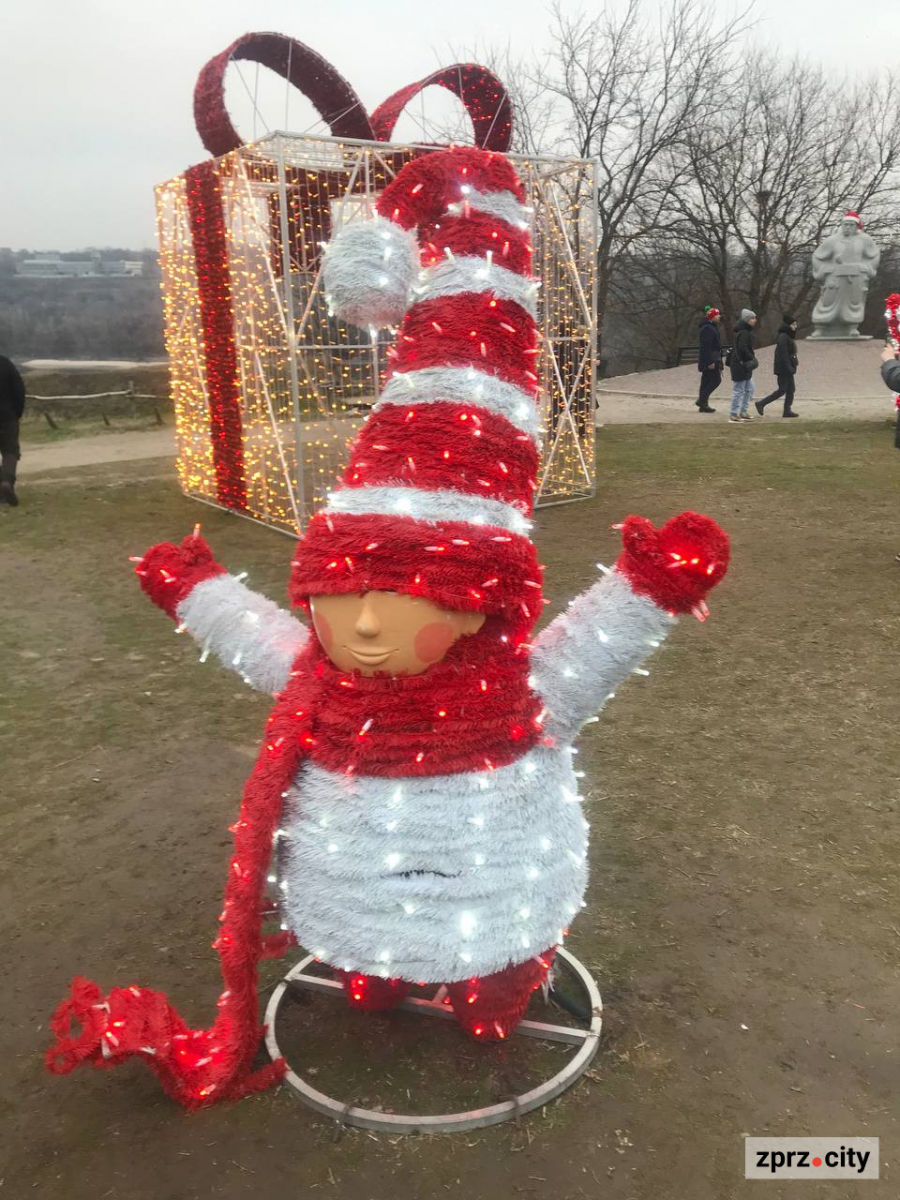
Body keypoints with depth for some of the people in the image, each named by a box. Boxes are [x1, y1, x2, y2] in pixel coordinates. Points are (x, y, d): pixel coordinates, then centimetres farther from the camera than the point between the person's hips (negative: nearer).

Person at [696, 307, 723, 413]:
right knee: (716, 379, -9)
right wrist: (710, 362, -25)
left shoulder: (711, 327, 18)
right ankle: (702, 400, -8)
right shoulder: (708, 328, -16)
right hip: (709, 359, -10)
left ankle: (703, 404, 11)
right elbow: (706, 346, -22)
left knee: (707, 381, 9)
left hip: (708, 360, 10)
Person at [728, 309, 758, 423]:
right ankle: (734, 415, -1)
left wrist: (751, 353, 10)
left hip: (744, 366, 11)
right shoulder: (743, 332, -17)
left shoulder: (746, 331, 15)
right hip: (740, 365, -11)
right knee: (739, 390, -6)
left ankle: (743, 412, 22)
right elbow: (742, 348, -26)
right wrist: (751, 357, -18)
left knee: (749, 389, 16)